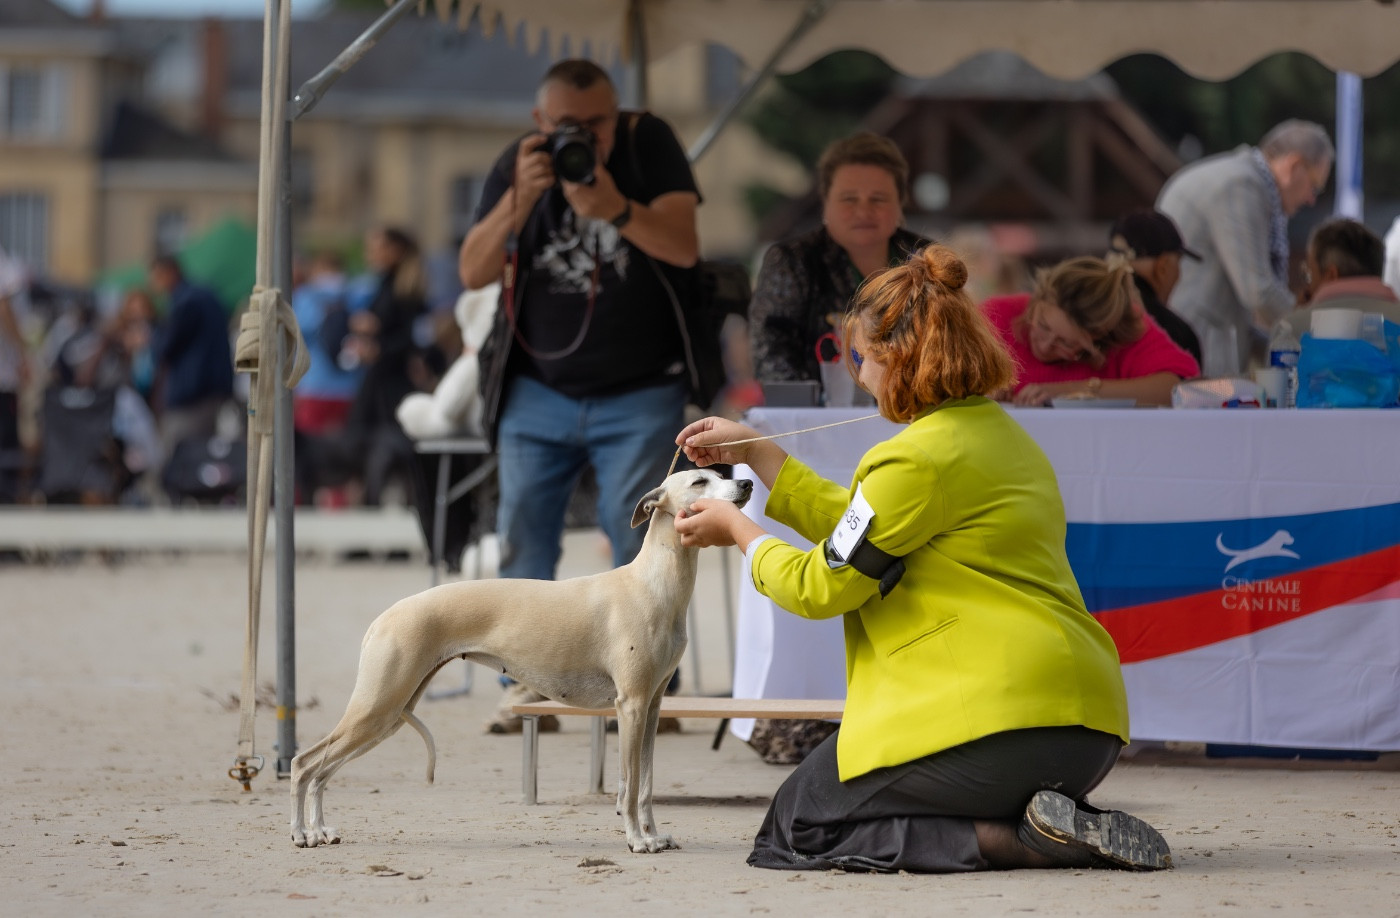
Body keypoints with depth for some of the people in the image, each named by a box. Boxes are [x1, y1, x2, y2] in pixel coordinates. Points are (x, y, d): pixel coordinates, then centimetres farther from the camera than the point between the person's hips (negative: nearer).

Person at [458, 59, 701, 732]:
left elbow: (683, 247, -16)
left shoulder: (648, 144, -5)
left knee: (638, 537, -9)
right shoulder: (518, 166, 1)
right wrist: (520, 201, -23)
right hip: (538, 393, 2)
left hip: (639, 396, -2)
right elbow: (473, 272, -8)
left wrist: (616, 210, -33)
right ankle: (528, 686, 2)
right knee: (524, 535, -3)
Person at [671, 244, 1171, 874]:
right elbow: (858, 523, 28)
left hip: (999, 715, -10)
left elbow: (821, 585, -3)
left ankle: (1027, 839, -13)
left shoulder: (918, 459, -12)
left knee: (800, 824, 6)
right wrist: (751, 452, 31)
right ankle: (1068, 830, 4)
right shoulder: (1003, 436, 18)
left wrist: (737, 532, 14)